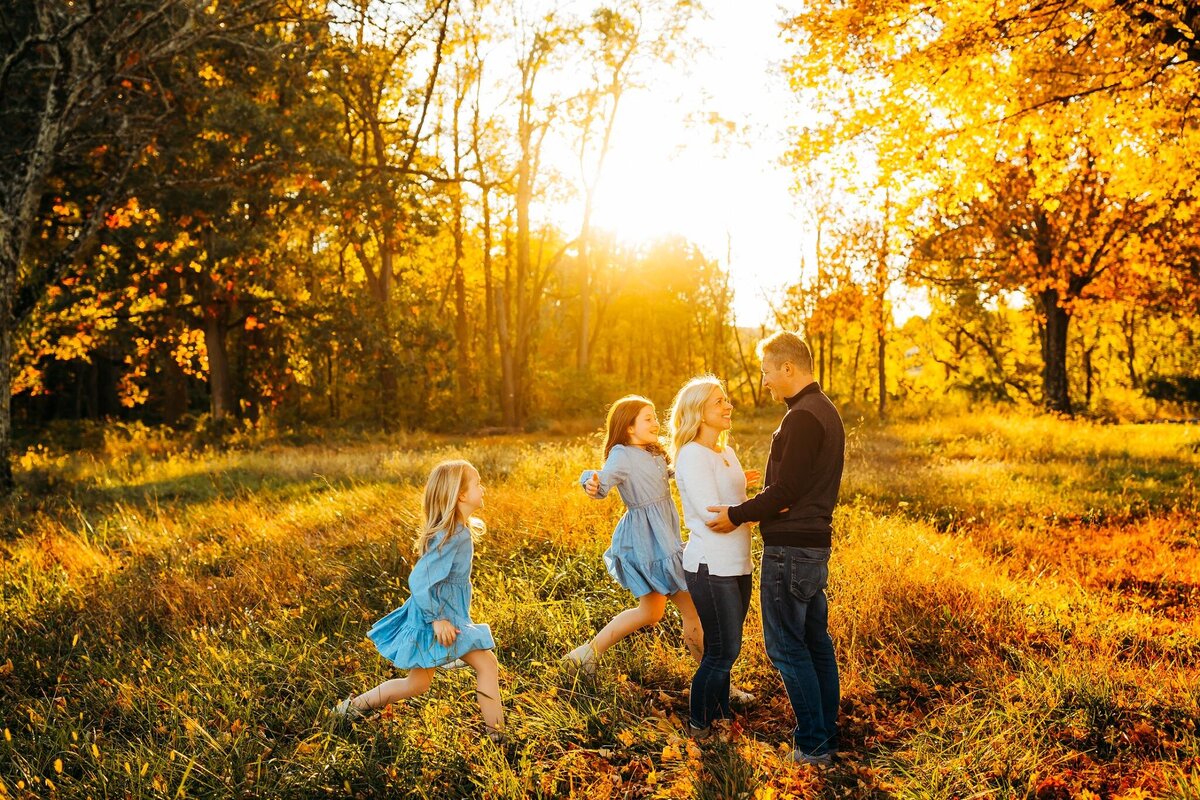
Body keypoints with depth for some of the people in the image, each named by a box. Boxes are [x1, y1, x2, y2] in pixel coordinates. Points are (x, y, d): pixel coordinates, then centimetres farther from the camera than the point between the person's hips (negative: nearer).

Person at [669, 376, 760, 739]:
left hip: (737, 565, 8)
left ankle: (719, 710, 29)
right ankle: (699, 726, 15)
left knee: (725, 647, 15)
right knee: (722, 650, -1)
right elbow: (712, 515, -21)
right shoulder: (692, 455, -14)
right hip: (711, 568, -8)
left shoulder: (726, 452, 13)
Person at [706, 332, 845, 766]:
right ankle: (827, 735, 23)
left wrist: (736, 515, -10)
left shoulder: (802, 418, -18)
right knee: (815, 641, 15)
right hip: (816, 542, 10)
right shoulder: (826, 412, 14)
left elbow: (785, 491, -21)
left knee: (786, 646, -2)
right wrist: (754, 508, 10)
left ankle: (812, 744, 5)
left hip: (790, 547, -10)